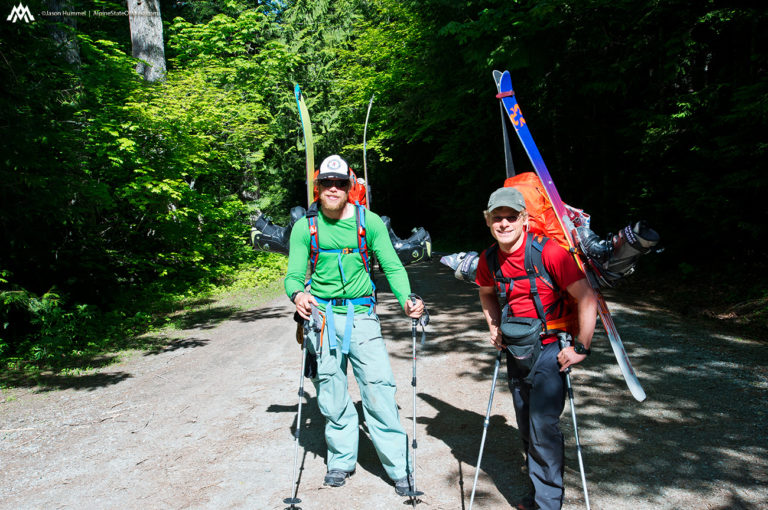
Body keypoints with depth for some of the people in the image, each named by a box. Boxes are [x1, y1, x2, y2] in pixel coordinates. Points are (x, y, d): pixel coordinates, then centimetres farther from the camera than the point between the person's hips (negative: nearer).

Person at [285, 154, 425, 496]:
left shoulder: (369, 221, 0)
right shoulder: (305, 227, 2)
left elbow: (392, 266, 2)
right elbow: (294, 275, 1)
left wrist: (406, 299, -16)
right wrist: (297, 294, -22)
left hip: (360, 315, -1)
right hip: (321, 315, 1)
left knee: (379, 388, -6)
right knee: (331, 394, 8)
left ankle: (400, 468, 7)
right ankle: (341, 460, 27)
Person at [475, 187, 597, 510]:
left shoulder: (548, 253, -19)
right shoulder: (489, 259, -1)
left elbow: (586, 299, -17)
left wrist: (581, 348, -17)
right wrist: (494, 328, 9)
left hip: (550, 349, -6)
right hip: (515, 351, 6)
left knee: (543, 426, -9)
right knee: (526, 427, 15)